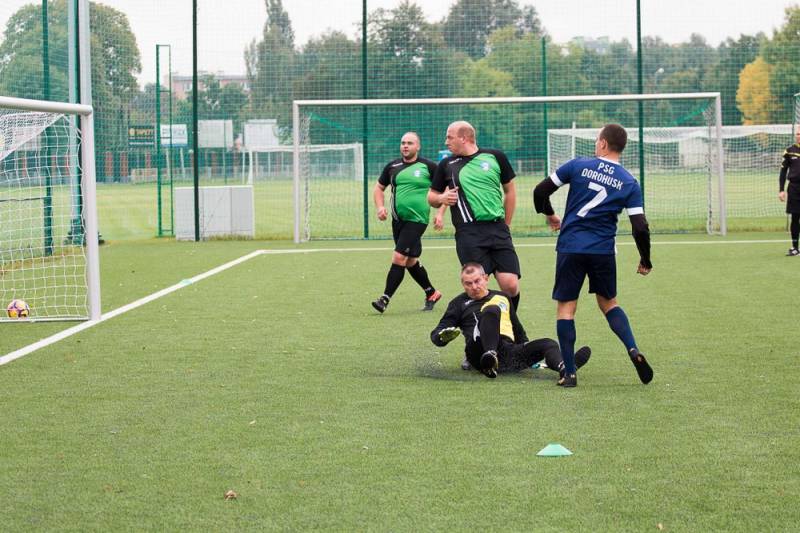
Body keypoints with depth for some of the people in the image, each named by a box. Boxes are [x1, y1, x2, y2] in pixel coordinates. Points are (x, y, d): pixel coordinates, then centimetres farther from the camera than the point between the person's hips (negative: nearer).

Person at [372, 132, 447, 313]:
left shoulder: (428, 167, -4)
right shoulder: (392, 167, 8)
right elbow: (379, 187, 18)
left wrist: (440, 213, -8)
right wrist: (380, 206, 1)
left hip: (417, 220, -6)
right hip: (397, 220, 6)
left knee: (399, 258, -14)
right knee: (410, 261, 14)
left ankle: (385, 299, -10)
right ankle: (431, 293, 32)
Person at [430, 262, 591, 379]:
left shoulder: (502, 298, 30)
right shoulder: (459, 303, 20)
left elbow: (518, 331, 36)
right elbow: (436, 334, 14)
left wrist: (530, 354, 23)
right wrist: (444, 336, -10)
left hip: (510, 350, 4)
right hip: (480, 350, -4)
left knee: (548, 344, -21)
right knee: (491, 311, -29)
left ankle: (563, 367, -57)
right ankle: (489, 358, -54)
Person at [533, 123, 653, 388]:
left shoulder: (579, 165, -1)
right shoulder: (629, 183, 1)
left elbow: (541, 191, 1)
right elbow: (640, 228, -4)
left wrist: (549, 214, 21)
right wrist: (645, 261, 11)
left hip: (570, 248, -2)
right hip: (604, 251, 2)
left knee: (566, 307, 5)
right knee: (609, 303, 20)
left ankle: (569, 373, 2)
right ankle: (633, 350, -1)